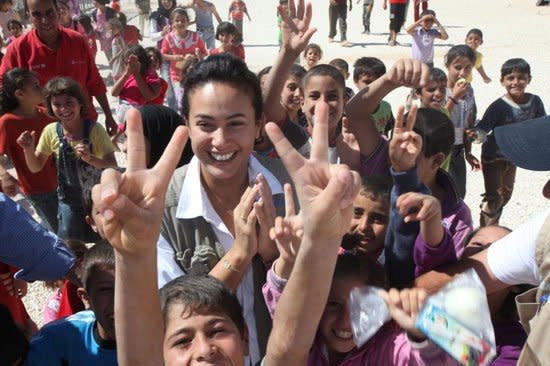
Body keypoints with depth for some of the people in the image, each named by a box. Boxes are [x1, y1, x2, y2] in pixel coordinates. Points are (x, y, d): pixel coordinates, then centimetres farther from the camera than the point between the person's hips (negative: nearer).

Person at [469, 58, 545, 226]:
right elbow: (483, 127, -24)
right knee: (494, 196, -3)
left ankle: (493, 225, 41)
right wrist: (476, 133, -45)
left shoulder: (535, 102, -10)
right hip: (493, 156, -6)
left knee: (506, 193, 21)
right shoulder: (499, 106, -23)